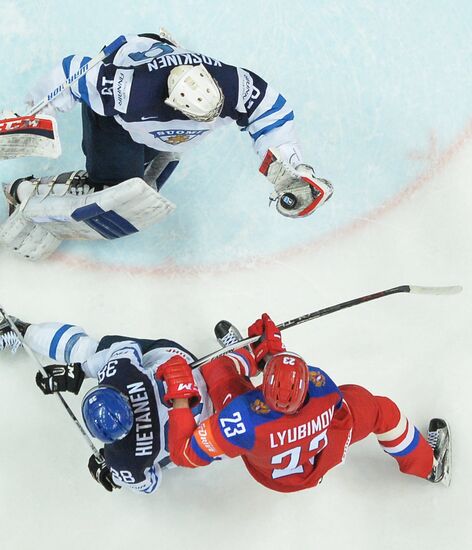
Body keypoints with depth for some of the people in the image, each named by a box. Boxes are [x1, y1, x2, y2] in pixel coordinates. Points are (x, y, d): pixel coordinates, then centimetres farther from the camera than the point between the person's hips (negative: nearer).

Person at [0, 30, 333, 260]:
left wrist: (288, 171, -28)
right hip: (113, 119, -5)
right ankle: (30, 197, -2)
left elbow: (270, 109, -21)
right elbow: (75, 73, -31)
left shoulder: (230, 82, -36)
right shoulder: (130, 93, -46)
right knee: (120, 198, -16)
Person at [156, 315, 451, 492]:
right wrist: (274, 348, -10)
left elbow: (184, 454, -35)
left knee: (217, 369, 2)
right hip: (319, 463, 1)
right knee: (379, 408, 17)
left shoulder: (243, 419, -47)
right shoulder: (324, 389, -38)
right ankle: (428, 464, 44)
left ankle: (243, 354, 42)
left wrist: (180, 396, -31)